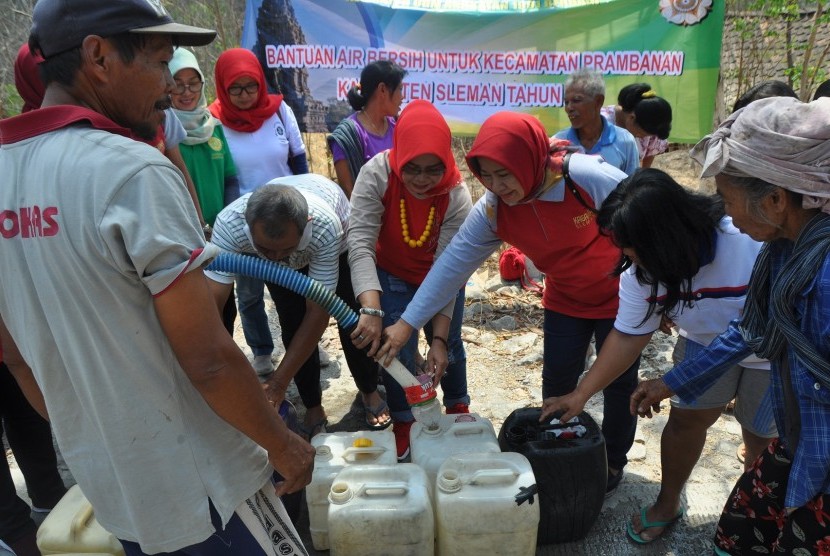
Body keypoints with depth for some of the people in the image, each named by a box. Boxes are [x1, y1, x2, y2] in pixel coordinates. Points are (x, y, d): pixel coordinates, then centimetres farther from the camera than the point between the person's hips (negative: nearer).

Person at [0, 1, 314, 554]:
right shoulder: (134, 172, -23)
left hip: (105, 483, 7)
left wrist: (83, 437, 21)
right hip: (195, 484, -7)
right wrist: (284, 445, -8)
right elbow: (209, 361, -23)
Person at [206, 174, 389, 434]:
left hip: (338, 242, -1)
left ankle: (369, 391, 26)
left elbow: (318, 312, -41)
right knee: (293, 327, -6)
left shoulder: (325, 227, -46)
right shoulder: (229, 224, -42)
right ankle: (313, 407, 16)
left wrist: (278, 382, -43)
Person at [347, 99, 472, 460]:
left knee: (449, 347, 8)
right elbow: (360, 245, -38)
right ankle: (403, 426, 18)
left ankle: (458, 408, 37)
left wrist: (439, 338, -31)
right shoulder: (376, 175, -32)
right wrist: (371, 309, -52)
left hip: (439, 277, 1)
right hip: (392, 276, 0)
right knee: (397, 350, -5)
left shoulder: (457, 196, -29)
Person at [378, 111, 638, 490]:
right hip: (565, 300, 3)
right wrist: (408, 322, -21)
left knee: (619, 382, 10)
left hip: (621, 297, -3)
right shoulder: (492, 210, -20)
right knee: (556, 385, 7)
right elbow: (454, 261, -19)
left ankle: (614, 461, 34)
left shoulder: (588, 178, -34)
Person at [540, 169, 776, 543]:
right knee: (685, 417, 3)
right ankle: (668, 503, 27)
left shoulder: (754, 239, -39)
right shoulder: (640, 270, -23)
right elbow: (628, 336, -13)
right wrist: (581, 394, -16)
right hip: (705, 342, 3)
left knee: (761, 436, 7)